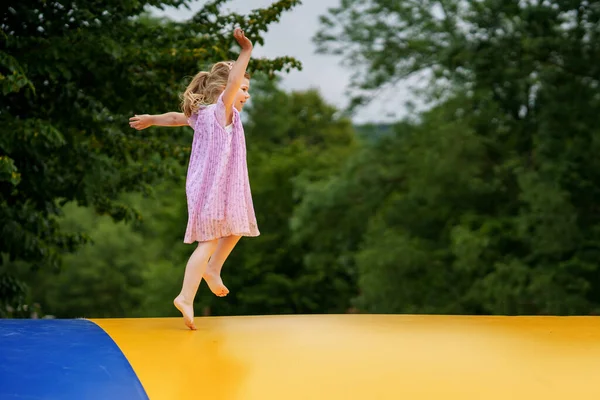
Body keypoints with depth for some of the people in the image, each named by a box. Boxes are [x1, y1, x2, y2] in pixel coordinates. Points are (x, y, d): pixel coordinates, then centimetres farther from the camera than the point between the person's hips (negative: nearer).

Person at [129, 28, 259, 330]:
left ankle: (212, 270, 36)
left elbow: (174, 117, 29)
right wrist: (245, 53, -36)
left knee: (236, 229, 25)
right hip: (215, 188, -9)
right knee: (208, 243, -9)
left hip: (203, 187, 9)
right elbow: (231, 82, -31)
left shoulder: (200, 113, 12)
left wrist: (150, 120, 46)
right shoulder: (222, 110, -12)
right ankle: (186, 297, -14)